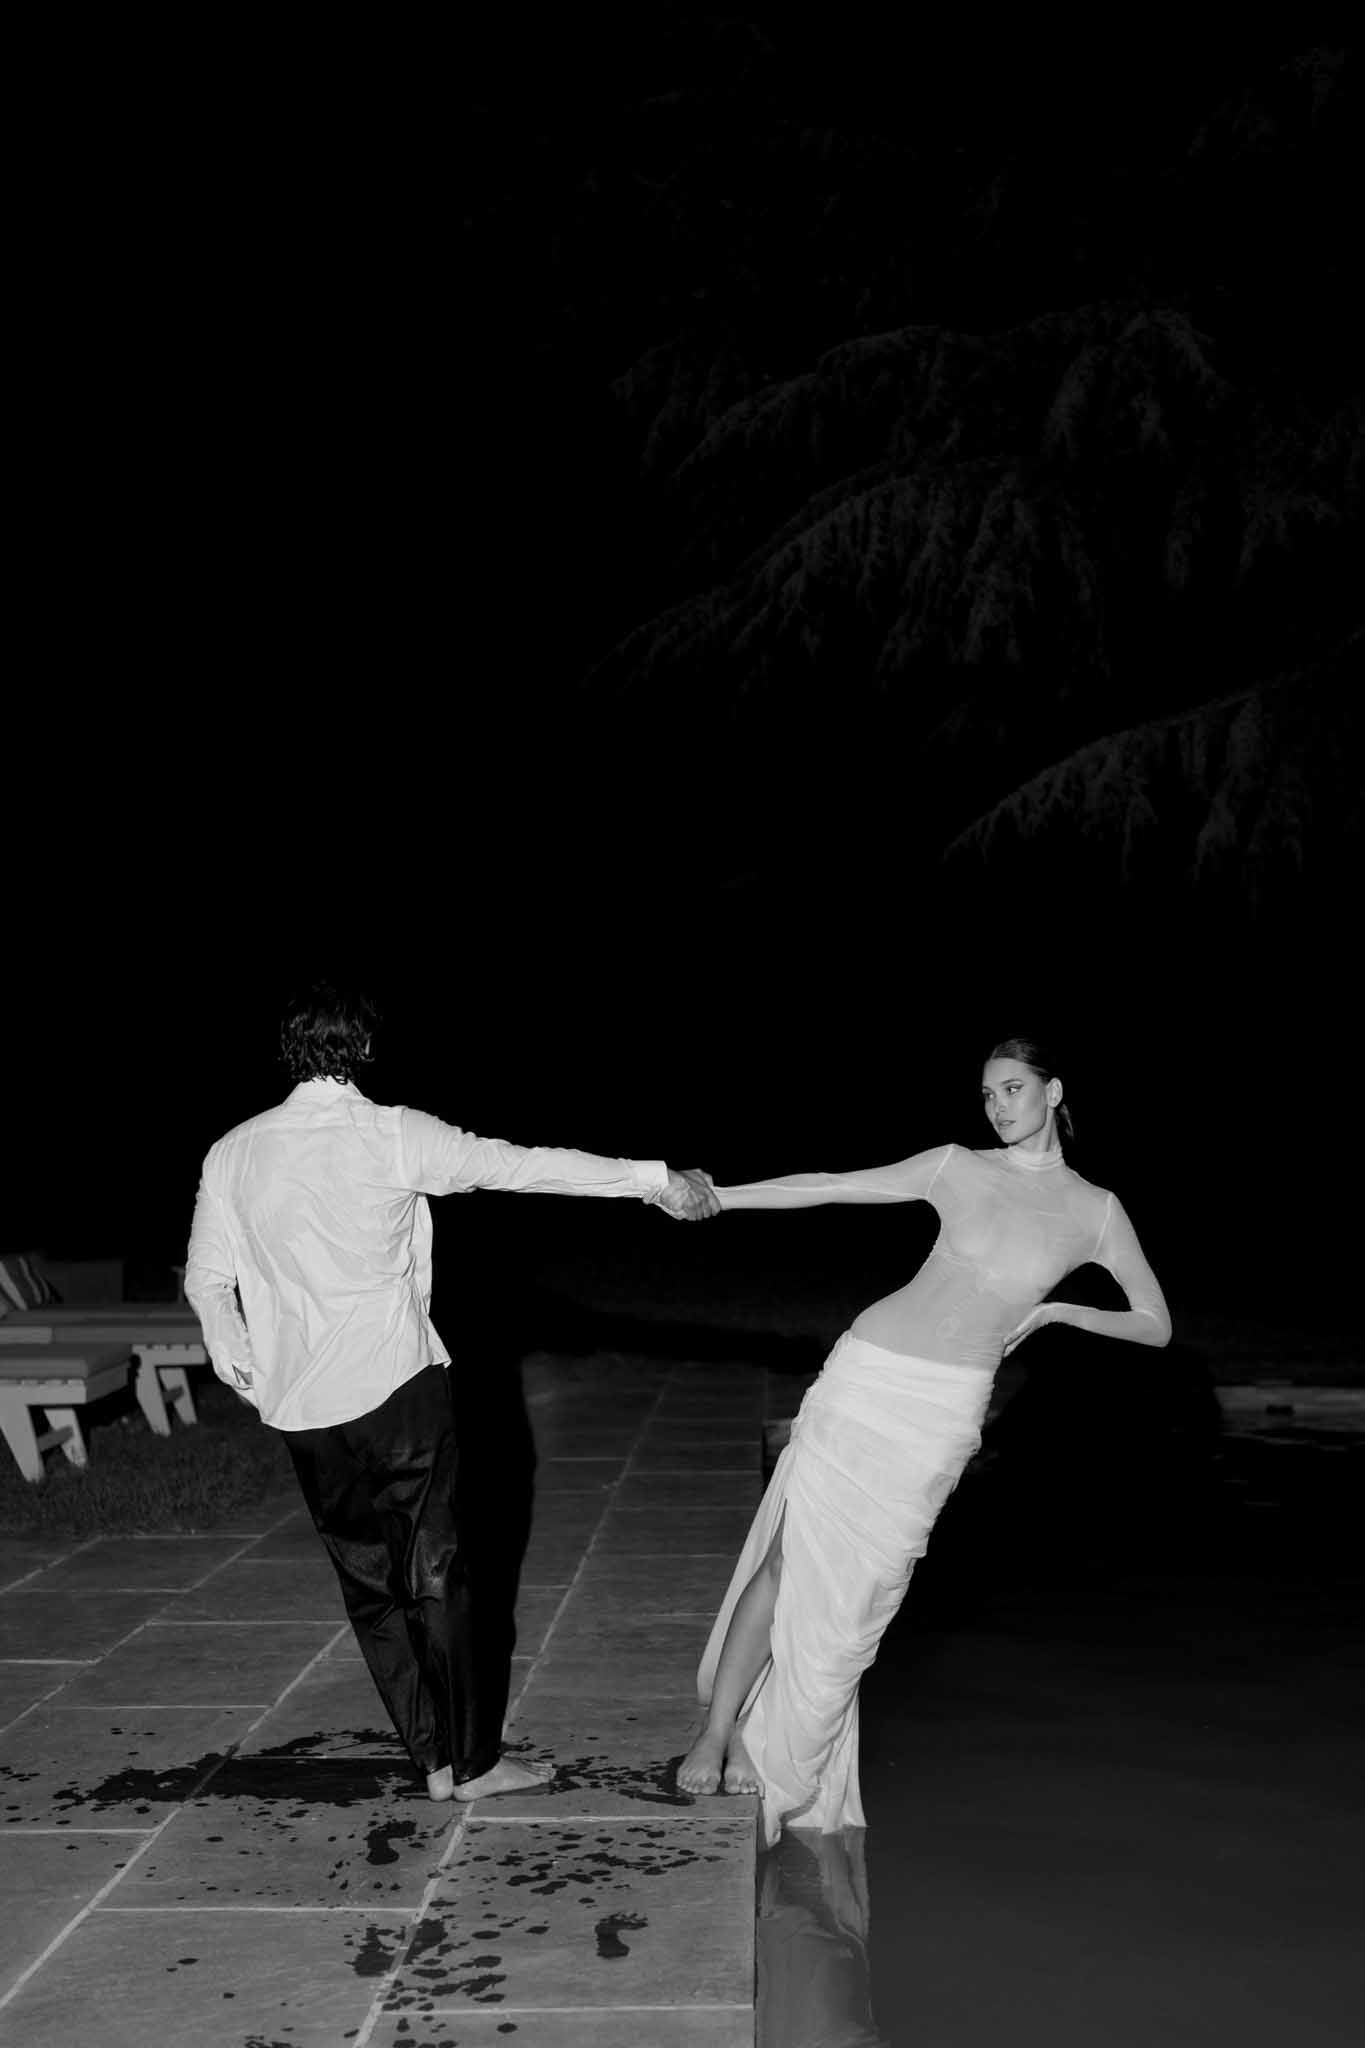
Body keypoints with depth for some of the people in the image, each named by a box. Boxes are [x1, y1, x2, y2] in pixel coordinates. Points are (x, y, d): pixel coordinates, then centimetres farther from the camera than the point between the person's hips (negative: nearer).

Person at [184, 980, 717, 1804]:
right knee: (438, 1574, 9)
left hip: (305, 1413, 4)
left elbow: (208, 1281, 4)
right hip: (398, 1393, -3)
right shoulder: (393, 1136, -10)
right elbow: (523, 1166, -10)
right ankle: (472, 1760, 17)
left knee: (369, 1582, 14)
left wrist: (246, 1370, 19)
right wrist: (652, 1177, -5)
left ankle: (435, 1758, 22)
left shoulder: (233, 1154, 0)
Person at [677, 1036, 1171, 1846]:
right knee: (791, 1557, -2)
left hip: (947, 1406, 0)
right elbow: (828, 1187, 5)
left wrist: (1058, 1309, -4)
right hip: (866, 1371, 0)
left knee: (864, 1584, 1)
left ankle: (772, 1758, 19)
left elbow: (1157, 1325, 11)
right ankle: (718, 1732, 13)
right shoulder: (957, 1168, 7)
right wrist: (718, 1196, 0)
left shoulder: (1095, 1210, 7)